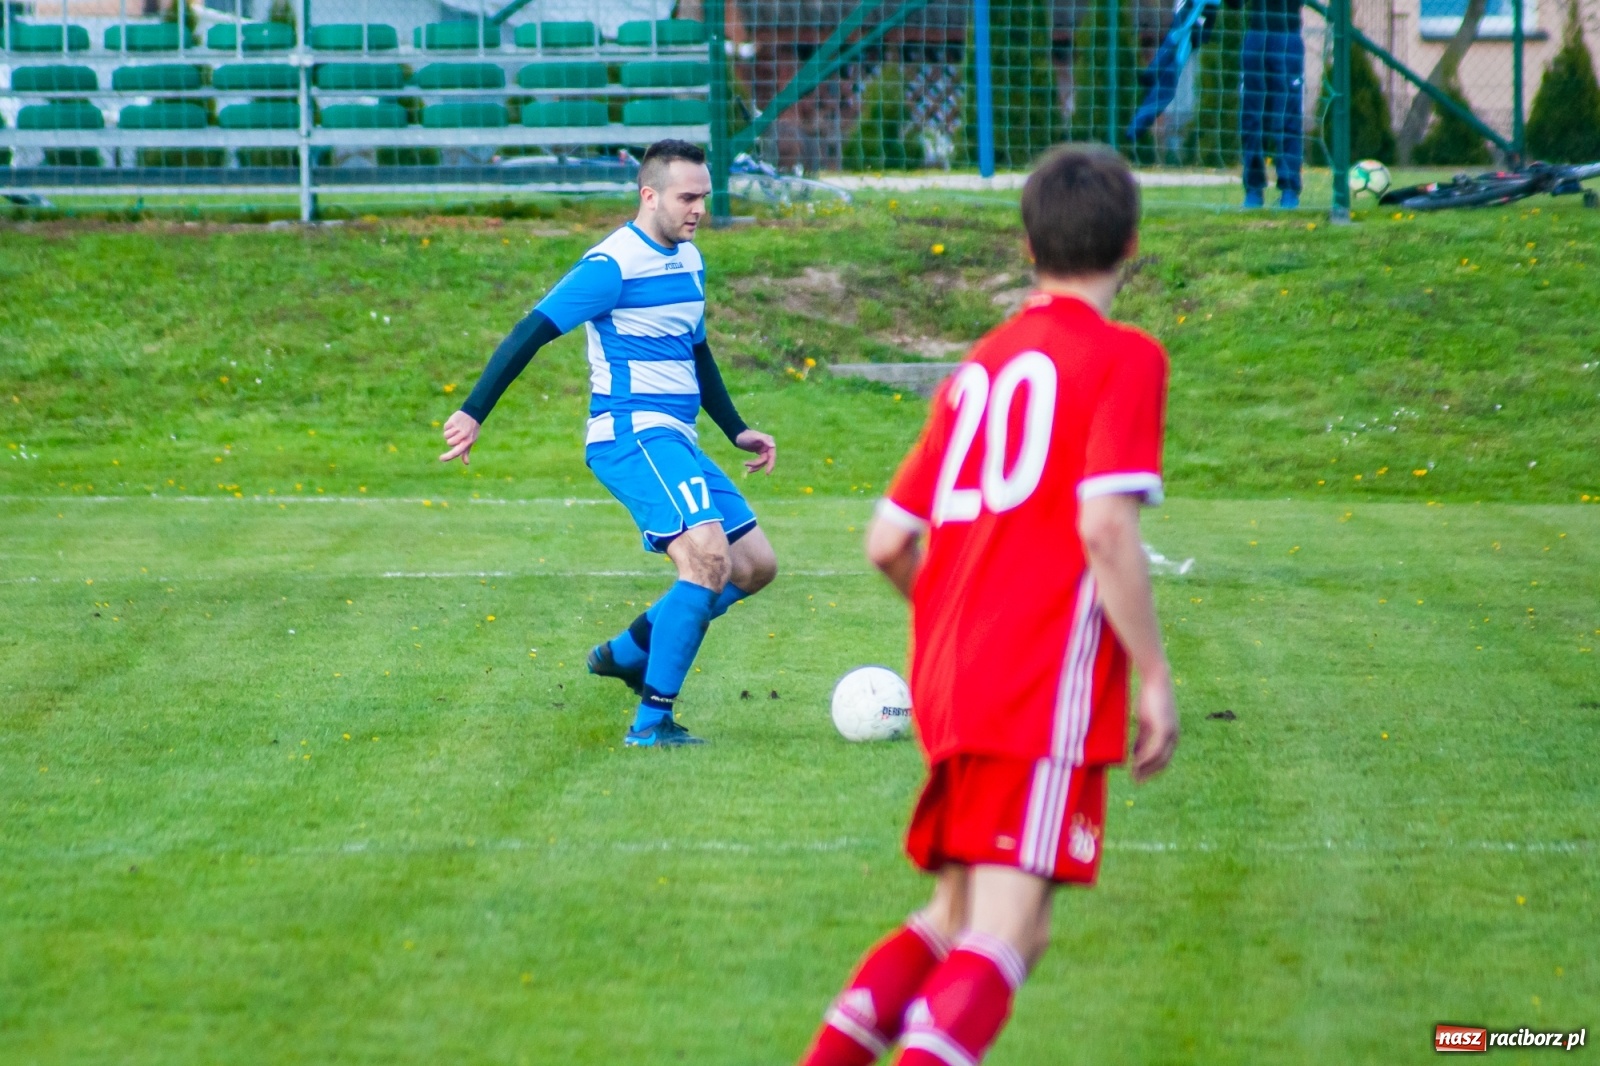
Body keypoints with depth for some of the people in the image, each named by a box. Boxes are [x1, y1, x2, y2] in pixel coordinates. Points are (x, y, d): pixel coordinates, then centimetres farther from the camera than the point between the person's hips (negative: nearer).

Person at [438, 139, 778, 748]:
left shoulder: (689, 261, 15)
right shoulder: (612, 265, -12)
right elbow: (532, 333, -15)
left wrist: (737, 431, 30)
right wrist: (473, 413, -20)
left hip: (676, 441, 9)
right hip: (632, 438, -9)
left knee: (756, 566, 9)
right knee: (709, 556, -25)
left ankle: (629, 651, 22)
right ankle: (651, 722, -23)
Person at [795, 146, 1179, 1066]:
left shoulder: (980, 365, 18)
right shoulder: (1123, 357, -3)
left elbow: (888, 542, 17)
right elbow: (1104, 528, -16)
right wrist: (1154, 675, -10)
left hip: (949, 682, 7)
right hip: (1048, 689, -7)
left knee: (958, 920, 20)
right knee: (1004, 936, -11)